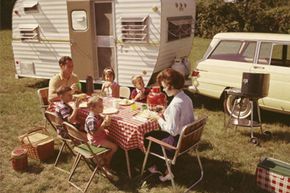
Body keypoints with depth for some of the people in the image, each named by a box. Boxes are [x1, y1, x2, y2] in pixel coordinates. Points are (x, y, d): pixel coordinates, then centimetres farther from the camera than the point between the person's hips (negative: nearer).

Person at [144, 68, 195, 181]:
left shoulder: (175, 104, -28)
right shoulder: (186, 98, 0)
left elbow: (172, 130, -25)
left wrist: (160, 120, -10)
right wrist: (166, 114, 6)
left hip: (178, 141, -9)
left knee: (148, 138, 12)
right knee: (155, 134, 25)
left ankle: (164, 171, 22)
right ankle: (159, 165, 33)